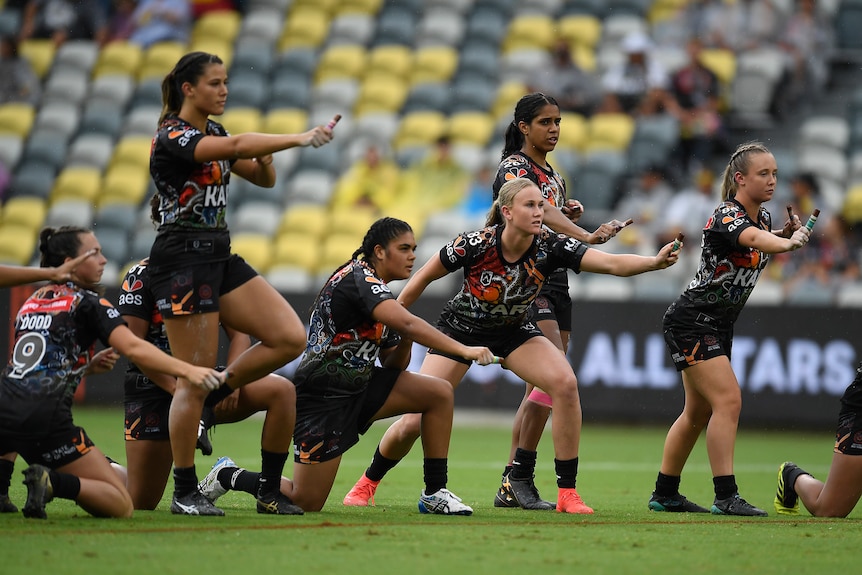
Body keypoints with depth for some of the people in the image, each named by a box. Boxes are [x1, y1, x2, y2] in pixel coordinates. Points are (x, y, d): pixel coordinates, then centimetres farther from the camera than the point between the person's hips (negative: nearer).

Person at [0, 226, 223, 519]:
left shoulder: (30, 303, 22)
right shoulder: (87, 303, 4)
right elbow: (133, 347, -13)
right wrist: (187, 371, -22)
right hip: (47, 417, -5)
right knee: (121, 505, 2)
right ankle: (53, 482, -23)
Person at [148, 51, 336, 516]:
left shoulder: (214, 133, 13)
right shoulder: (172, 138, -14)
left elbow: (263, 179, 16)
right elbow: (234, 146, -30)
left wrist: (264, 157, -7)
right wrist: (298, 139, -37)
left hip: (220, 257, 8)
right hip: (182, 261, -8)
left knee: (290, 338, -7)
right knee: (195, 379, -6)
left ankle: (209, 399, 9)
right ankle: (184, 492, 4)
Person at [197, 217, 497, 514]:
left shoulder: (379, 292, 12)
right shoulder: (357, 278, -18)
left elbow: (392, 366, 14)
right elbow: (408, 323, -33)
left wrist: (404, 345, -7)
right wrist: (463, 350, -36)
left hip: (358, 386, 9)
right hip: (323, 397, -9)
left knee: (440, 393, -5)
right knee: (306, 502, -7)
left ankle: (435, 493, 0)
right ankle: (228, 476, 17)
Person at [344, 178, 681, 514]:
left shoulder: (550, 247, -24)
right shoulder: (474, 245, -28)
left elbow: (611, 263, -35)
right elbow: (423, 278, -12)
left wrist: (655, 262, -52)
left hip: (514, 331, 2)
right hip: (460, 330, -2)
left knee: (565, 383, -25)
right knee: (414, 423, -9)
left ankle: (567, 493, -15)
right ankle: (368, 483, 22)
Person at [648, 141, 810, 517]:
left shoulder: (762, 216, 5)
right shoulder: (727, 218, -22)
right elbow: (753, 239, -45)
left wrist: (787, 231, 6)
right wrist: (788, 243, -66)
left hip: (719, 326, 10)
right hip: (692, 322, -10)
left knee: (699, 412, 14)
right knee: (728, 399, -19)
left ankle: (664, 494, 23)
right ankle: (725, 497, -21)